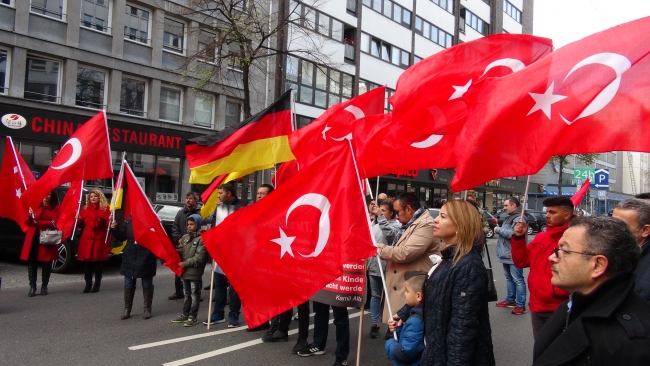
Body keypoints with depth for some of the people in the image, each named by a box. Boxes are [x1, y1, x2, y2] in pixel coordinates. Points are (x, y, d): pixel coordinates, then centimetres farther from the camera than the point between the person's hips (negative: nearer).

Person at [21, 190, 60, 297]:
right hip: (33, 238, 2)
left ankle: (44, 286, 14)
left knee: (46, 263, 3)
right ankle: (32, 287, 5)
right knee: (32, 262, 0)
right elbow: (29, 222, 7)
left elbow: (53, 223, -8)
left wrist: (37, 222, -7)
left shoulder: (55, 208, 3)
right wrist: (30, 216, -15)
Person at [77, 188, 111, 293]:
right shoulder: (85, 209, 12)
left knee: (98, 262, 2)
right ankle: (88, 284, 13)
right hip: (86, 239, 3)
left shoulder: (105, 209, 1)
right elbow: (81, 225, 14)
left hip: (99, 239, -3)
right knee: (86, 262, 2)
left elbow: (108, 224, -5)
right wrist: (78, 219, -5)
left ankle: (97, 284, 13)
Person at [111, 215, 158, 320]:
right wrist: (114, 229, -2)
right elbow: (121, 237, 13)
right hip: (130, 257, 4)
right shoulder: (128, 221, 5)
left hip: (146, 257, -4)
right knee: (128, 284, 12)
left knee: (147, 284, 8)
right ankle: (127, 308, 26)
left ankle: (147, 308, 20)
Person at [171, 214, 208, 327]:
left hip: (195, 272, -7)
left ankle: (192, 317, 11)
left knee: (194, 295, 4)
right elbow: (180, 250, 9)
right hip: (185, 271, 7)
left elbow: (199, 257, -18)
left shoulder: (201, 239, -12)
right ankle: (185, 314, 28)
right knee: (187, 294, 18)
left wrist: (185, 263, -17)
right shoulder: (185, 237, 11)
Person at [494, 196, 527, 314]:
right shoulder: (509, 217, 17)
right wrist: (500, 233, 9)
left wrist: (498, 230, -16)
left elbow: (513, 233, -28)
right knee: (509, 278, 18)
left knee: (517, 280, -5)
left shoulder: (519, 218, -17)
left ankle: (520, 305, -2)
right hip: (507, 254, 11)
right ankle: (510, 300, 29)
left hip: (514, 255, -11)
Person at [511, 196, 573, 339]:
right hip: (537, 306, 8)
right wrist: (519, 238, 3)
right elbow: (522, 262, 14)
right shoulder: (541, 237, 11)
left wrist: (556, 289, -22)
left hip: (559, 309, -8)